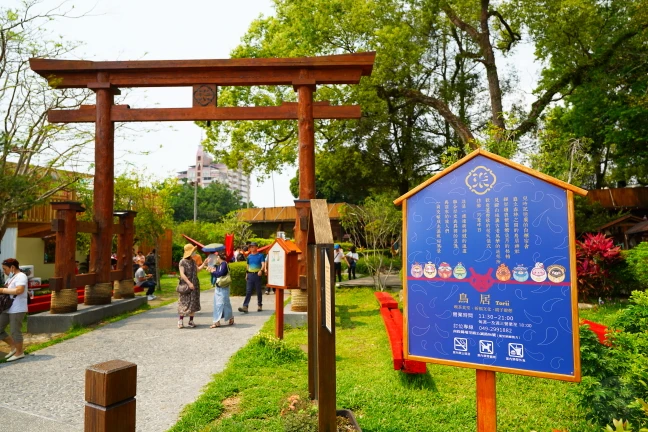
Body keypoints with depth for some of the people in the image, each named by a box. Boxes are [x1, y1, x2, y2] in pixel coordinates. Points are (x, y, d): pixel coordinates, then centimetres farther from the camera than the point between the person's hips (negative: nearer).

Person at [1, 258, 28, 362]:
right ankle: (14, 347, 24)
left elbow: (19, 290, -27)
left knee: (15, 331, -1)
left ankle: (19, 352, 14)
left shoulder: (21, 276, -13)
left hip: (17, 309, -9)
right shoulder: (10, 277, 16)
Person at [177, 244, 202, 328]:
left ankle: (191, 321, 12)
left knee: (193, 303, 5)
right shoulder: (182, 262, -9)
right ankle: (180, 320, 9)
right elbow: (182, 274, -15)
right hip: (186, 285, -6)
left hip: (194, 285, 6)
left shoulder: (193, 261, 10)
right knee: (184, 303, -4)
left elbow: (197, 270, 18)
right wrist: (189, 283, -22)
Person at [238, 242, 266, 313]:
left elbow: (263, 264, -13)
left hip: (257, 275, -3)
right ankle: (245, 307, -10)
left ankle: (260, 305, 20)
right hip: (250, 275, 3)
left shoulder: (260, 255, -2)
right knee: (248, 291, -4)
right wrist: (246, 274, 17)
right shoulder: (249, 256, 12)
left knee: (259, 291, 6)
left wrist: (261, 270, -32)